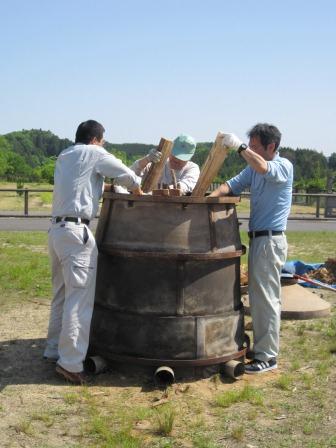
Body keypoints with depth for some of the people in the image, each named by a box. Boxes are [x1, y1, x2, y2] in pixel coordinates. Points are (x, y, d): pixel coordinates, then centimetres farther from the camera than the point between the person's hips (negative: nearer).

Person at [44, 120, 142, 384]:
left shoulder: (64, 156, 20)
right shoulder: (94, 154, -1)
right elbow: (131, 178, -1)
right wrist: (138, 192, 17)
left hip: (57, 228, 9)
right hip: (76, 231, -8)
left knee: (62, 294, 18)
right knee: (80, 298, -7)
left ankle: (54, 349, 26)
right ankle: (70, 363, -8)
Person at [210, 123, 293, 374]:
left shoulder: (284, 166, -10)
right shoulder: (254, 167, 14)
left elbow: (263, 168, -31)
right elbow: (232, 185, 7)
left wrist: (239, 146, -30)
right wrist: (211, 196, -10)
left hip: (271, 240, -9)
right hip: (257, 238, 9)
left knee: (266, 297, -6)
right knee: (258, 295, 14)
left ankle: (268, 357, 1)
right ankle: (261, 346, 25)